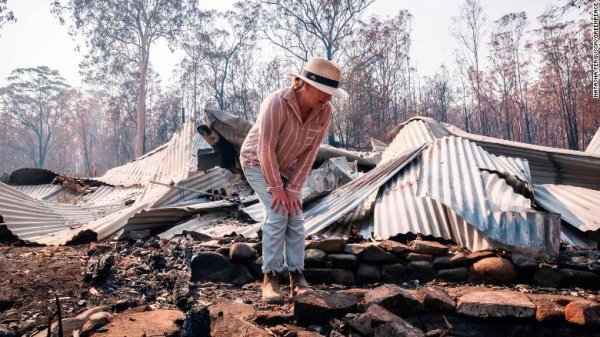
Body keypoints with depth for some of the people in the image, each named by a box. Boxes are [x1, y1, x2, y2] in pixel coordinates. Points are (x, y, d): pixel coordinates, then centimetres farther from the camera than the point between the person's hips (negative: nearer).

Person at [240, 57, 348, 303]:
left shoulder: (325, 111, -18)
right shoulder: (277, 103, -34)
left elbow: (310, 152, -14)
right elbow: (266, 149, -30)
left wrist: (293, 188, -16)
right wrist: (276, 187, -23)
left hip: (286, 166, 5)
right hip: (257, 162, -5)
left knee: (295, 215, -5)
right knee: (277, 215, -17)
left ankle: (296, 276, 4)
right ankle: (270, 278, -8)